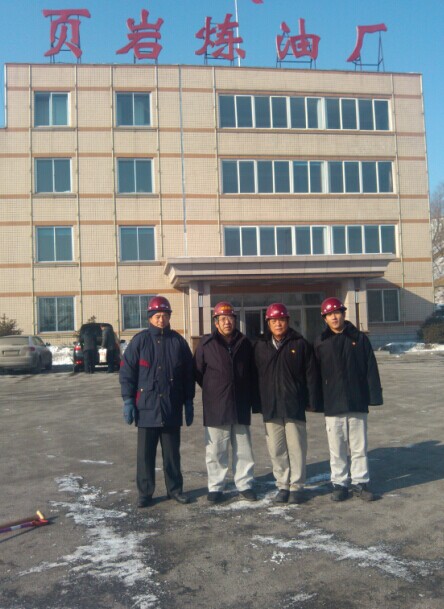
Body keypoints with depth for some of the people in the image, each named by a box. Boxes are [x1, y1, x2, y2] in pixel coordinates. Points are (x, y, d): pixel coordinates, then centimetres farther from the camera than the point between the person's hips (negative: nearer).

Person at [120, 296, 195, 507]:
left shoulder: (178, 341, 5)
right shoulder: (140, 341, -1)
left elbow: (188, 374, 9)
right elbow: (127, 371, -1)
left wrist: (188, 402, 7)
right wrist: (128, 400, -7)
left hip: (172, 408, 2)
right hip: (146, 408, -1)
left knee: (172, 452, 12)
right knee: (146, 454, 7)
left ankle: (175, 489, 25)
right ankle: (145, 493, 19)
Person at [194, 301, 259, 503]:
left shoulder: (244, 343, 5)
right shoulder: (206, 343, -4)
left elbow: (252, 374, 11)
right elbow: (198, 372, 4)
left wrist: (253, 400, 9)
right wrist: (212, 390, 7)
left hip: (241, 407, 3)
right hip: (215, 407, -2)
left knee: (243, 449, 9)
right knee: (216, 450, 5)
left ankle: (244, 484, 22)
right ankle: (215, 487, 17)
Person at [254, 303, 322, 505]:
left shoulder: (300, 344, 0)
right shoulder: (261, 346, 9)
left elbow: (312, 375, -1)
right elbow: (256, 376, 10)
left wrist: (313, 402, -4)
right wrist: (258, 404, 6)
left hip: (295, 406, -3)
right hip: (270, 407, 3)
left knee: (296, 448, 3)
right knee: (276, 450, 8)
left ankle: (297, 486, 15)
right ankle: (282, 485, 20)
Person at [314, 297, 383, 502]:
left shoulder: (359, 338, 4)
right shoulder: (320, 343, 4)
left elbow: (371, 369, 2)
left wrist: (374, 395, -3)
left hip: (357, 402, 0)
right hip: (332, 404, 0)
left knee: (359, 446, 8)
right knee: (337, 448, 7)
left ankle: (360, 483, 18)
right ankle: (339, 483, 17)